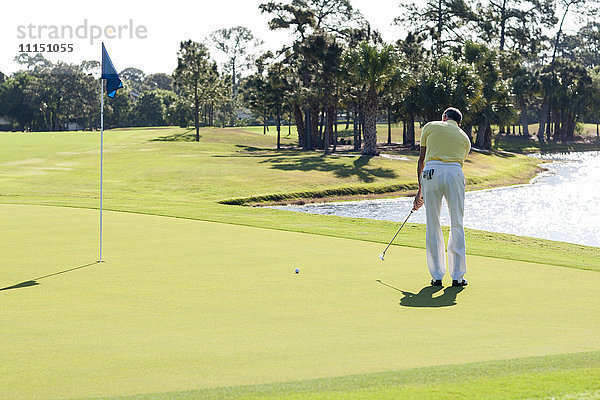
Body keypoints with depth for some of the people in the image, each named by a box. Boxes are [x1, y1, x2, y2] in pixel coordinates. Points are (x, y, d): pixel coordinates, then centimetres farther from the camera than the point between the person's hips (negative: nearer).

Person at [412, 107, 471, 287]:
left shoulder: (430, 127, 18)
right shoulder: (464, 138, 25)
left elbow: (421, 160, 16)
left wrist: (420, 190, 22)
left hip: (431, 171, -1)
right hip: (455, 173, 1)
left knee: (432, 226, 6)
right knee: (457, 225, 9)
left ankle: (437, 276, 9)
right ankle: (457, 276, 8)